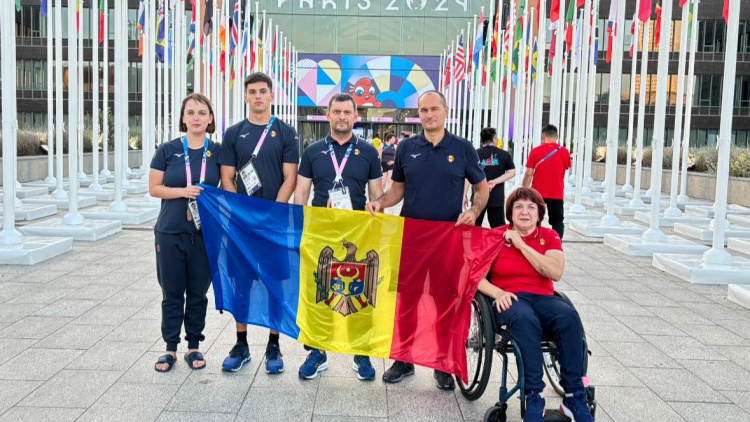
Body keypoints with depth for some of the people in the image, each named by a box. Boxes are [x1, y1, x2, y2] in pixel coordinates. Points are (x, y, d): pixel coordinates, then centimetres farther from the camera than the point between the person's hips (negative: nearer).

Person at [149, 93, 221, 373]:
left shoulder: (218, 152, 3)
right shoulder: (168, 150, 1)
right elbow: (154, 188, 1)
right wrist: (183, 192, -14)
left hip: (205, 234, 0)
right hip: (170, 233, 0)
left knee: (198, 293, 9)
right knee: (172, 293, 7)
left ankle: (194, 347, 24)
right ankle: (170, 348, 21)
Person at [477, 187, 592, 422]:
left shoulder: (549, 237, 12)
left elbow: (555, 273, -7)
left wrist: (522, 245, -8)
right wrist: (497, 292, -18)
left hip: (543, 297, 3)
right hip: (509, 299, -2)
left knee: (569, 316, -31)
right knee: (526, 319, -38)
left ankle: (574, 397, -24)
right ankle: (533, 398, -32)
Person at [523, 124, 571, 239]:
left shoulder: (535, 151, -5)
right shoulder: (564, 152, -2)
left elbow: (528, 174, -7)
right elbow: (565, 169, 12)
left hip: (537, 193, 0)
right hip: (557, 193, 0)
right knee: (557, 222, 7)